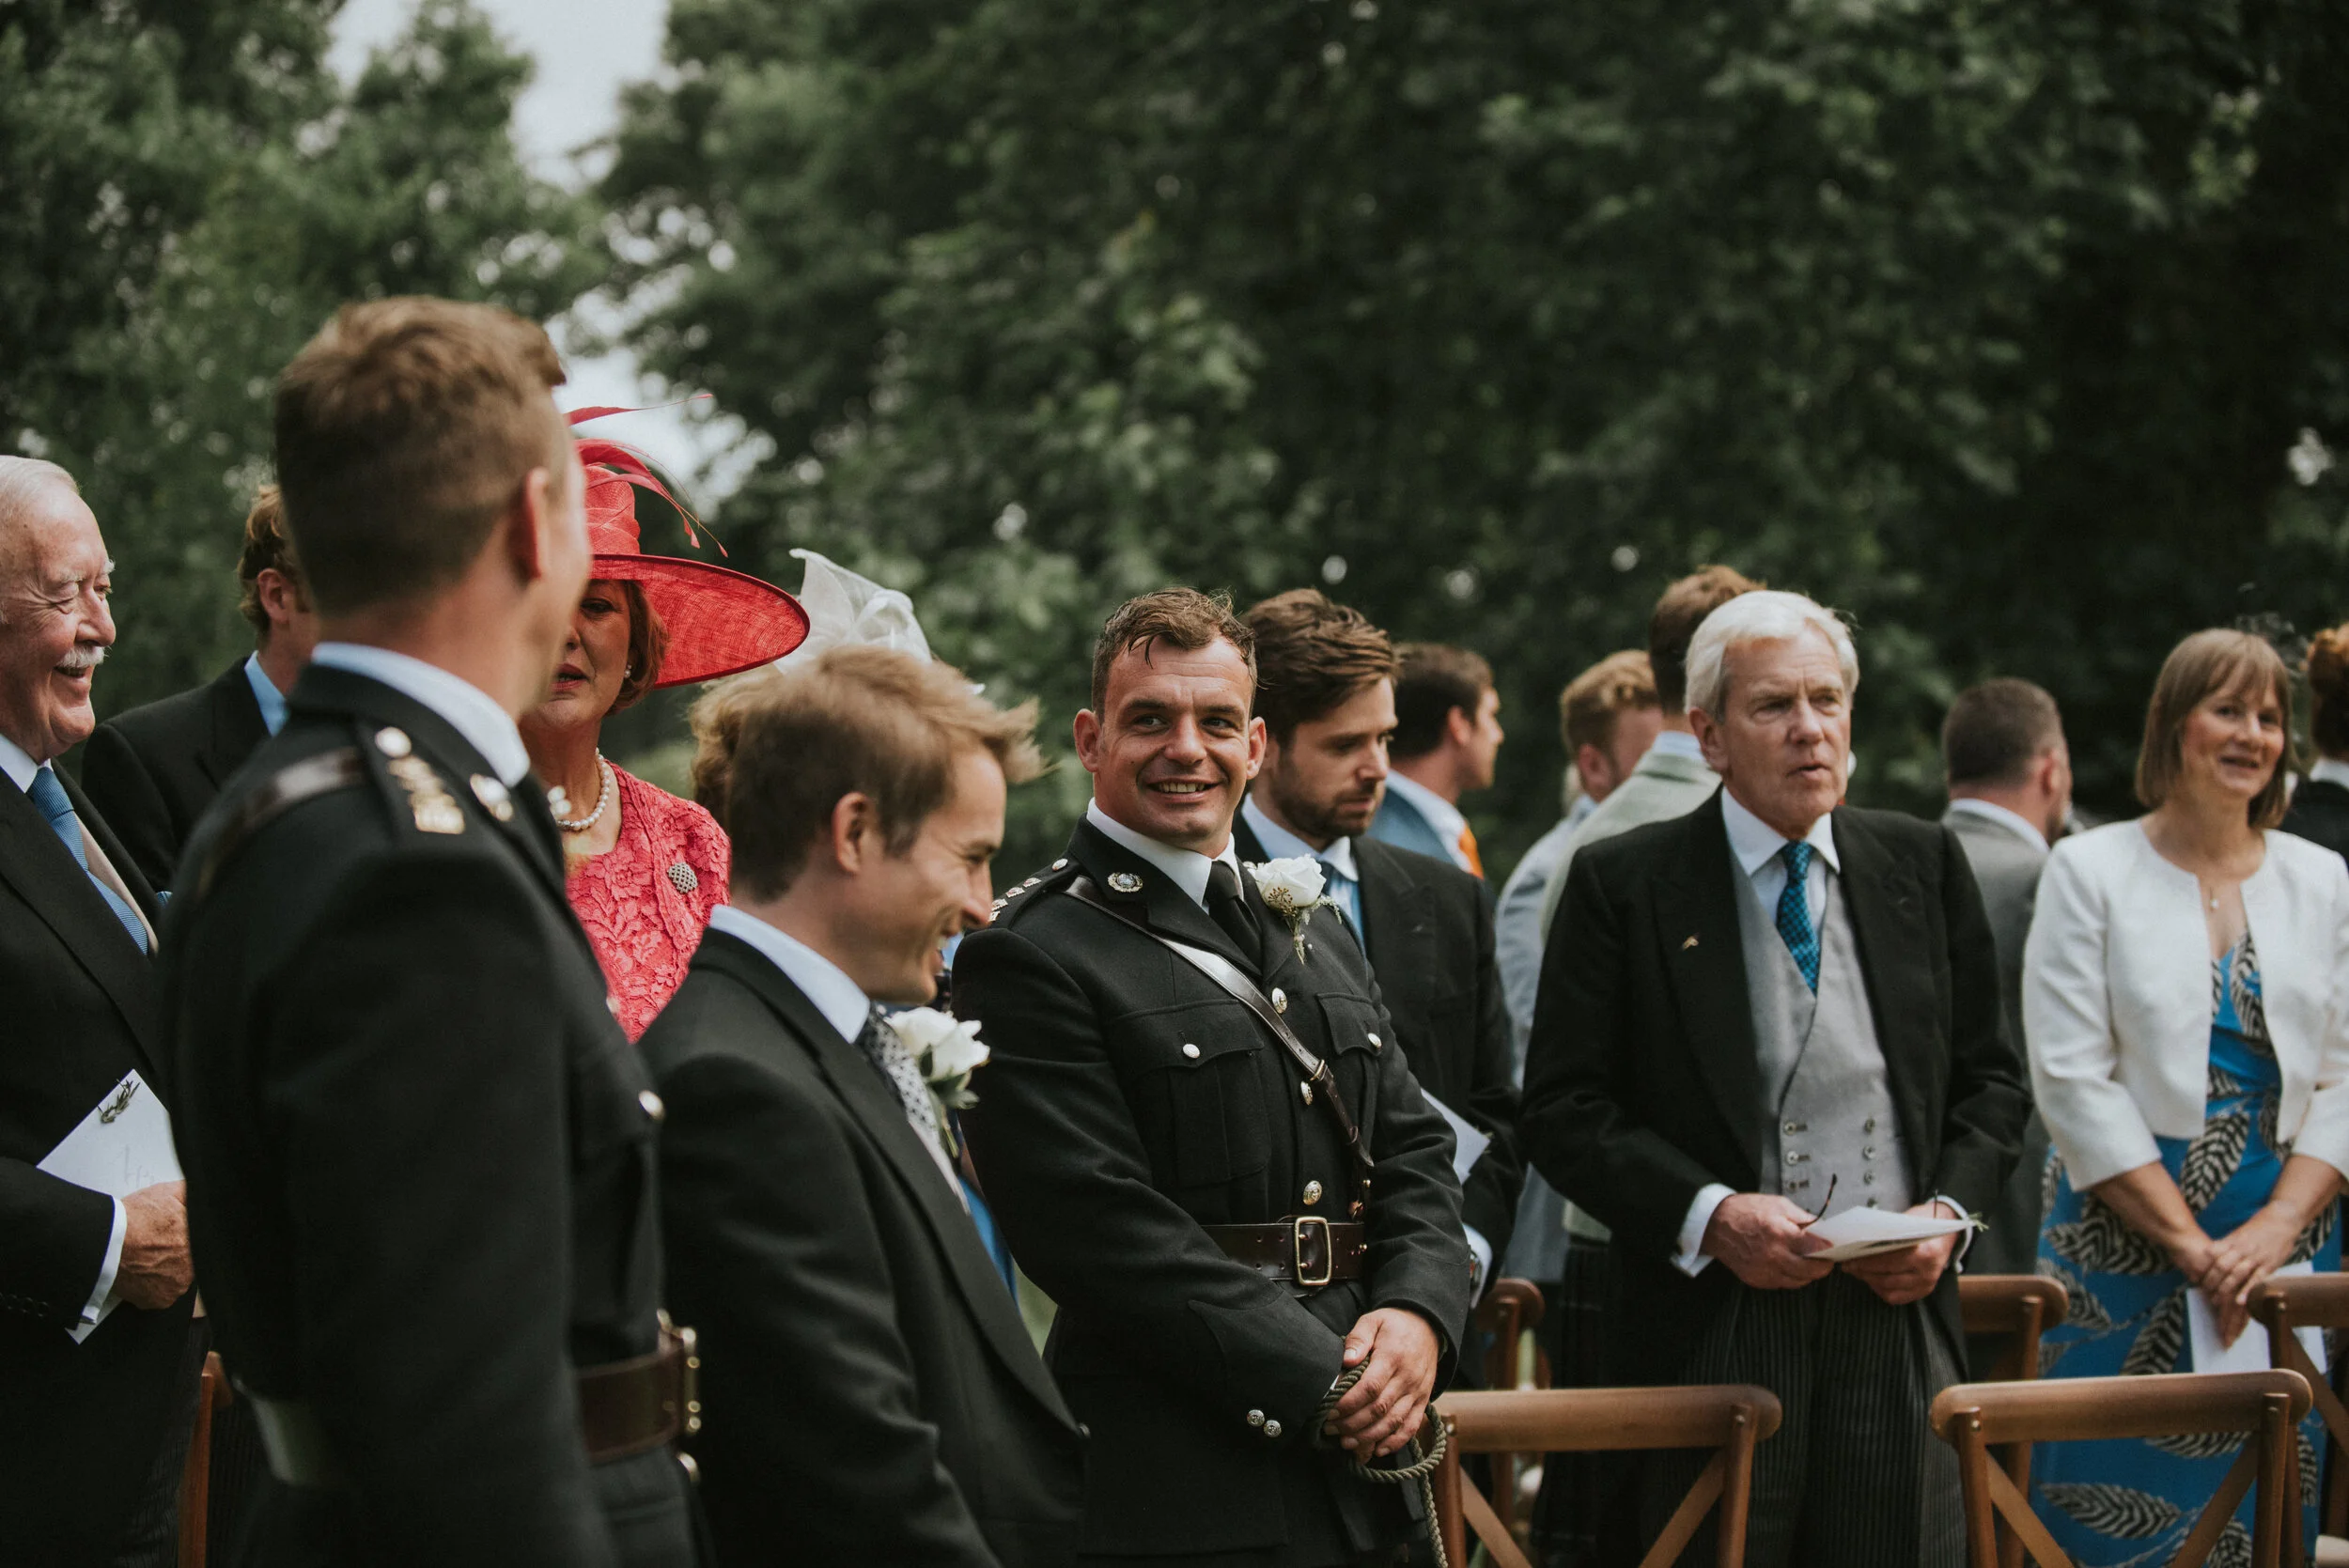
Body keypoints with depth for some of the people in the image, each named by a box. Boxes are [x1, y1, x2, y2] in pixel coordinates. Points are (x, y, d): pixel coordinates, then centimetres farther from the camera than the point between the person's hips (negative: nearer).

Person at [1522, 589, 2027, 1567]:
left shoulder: (1923, 865, 11)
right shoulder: (1623, 884, 0)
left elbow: (1989, 1079, 15)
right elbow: (1561, 1110, -3)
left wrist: (1947, 1211, -3)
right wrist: (1708, 1213, -15)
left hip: (1898, 1314, 3)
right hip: (1713, 1329, -3)